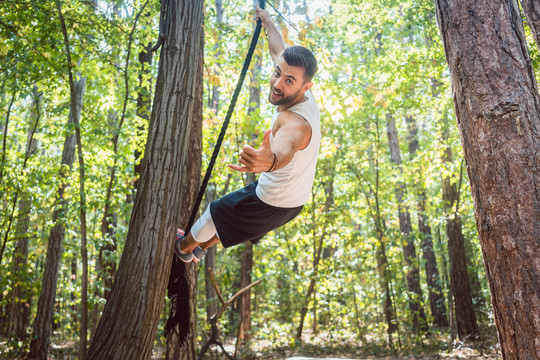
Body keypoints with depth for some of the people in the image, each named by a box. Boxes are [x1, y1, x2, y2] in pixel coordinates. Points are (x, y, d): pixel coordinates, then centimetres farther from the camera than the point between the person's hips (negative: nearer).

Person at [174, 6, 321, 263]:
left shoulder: (296, 122, -37)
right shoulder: (303, 95, -12)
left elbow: (286, 149, -62)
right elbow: (278, 50, 5)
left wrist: (271, 161, -84)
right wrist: (267, 22, 20)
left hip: (272, 206, -8)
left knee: (214, 213, 16)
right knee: (229, 210, 32)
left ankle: (183, 247, 46)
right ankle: (201, 248, 57)